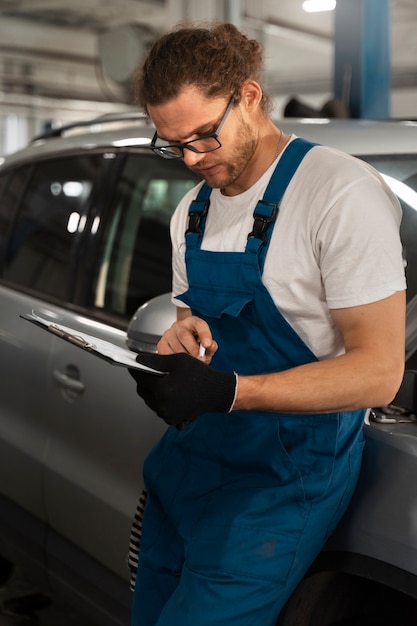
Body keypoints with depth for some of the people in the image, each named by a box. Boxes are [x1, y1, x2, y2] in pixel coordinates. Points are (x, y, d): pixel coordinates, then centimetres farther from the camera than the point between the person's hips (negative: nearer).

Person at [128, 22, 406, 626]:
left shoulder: (341, 192, -18)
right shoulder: (192, 211, 9)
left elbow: (378, 371, -20)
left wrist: (228, 390, -28)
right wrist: (180, 337, -6)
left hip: (287, 476, -7)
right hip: (191, 453, 8)